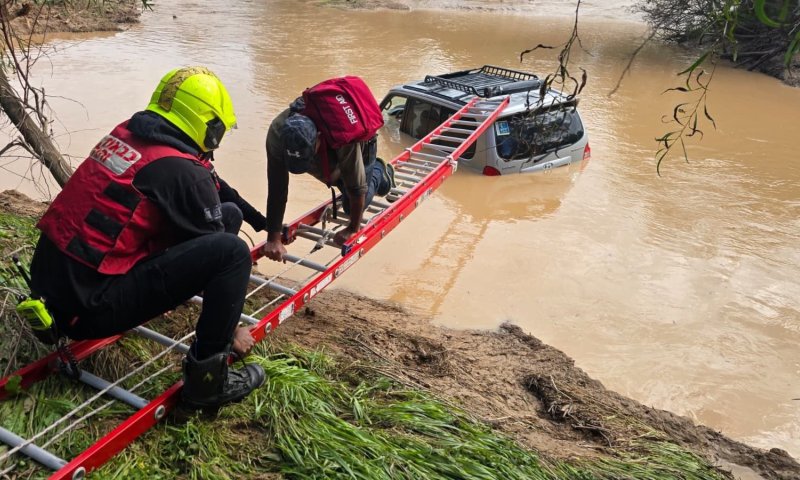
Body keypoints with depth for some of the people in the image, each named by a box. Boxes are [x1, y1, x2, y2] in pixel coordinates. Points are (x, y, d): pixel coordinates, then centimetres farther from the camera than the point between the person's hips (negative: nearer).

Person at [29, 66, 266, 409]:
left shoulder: (127, 134, 8)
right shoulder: (181, 171, -16)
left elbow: (212, 186, 21)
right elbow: (213, 255, -5)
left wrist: (265, 224, 34)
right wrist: (231, 329, 9)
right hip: (89, 307, -9)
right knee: (232, 251, -16)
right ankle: (206, 379, -6)